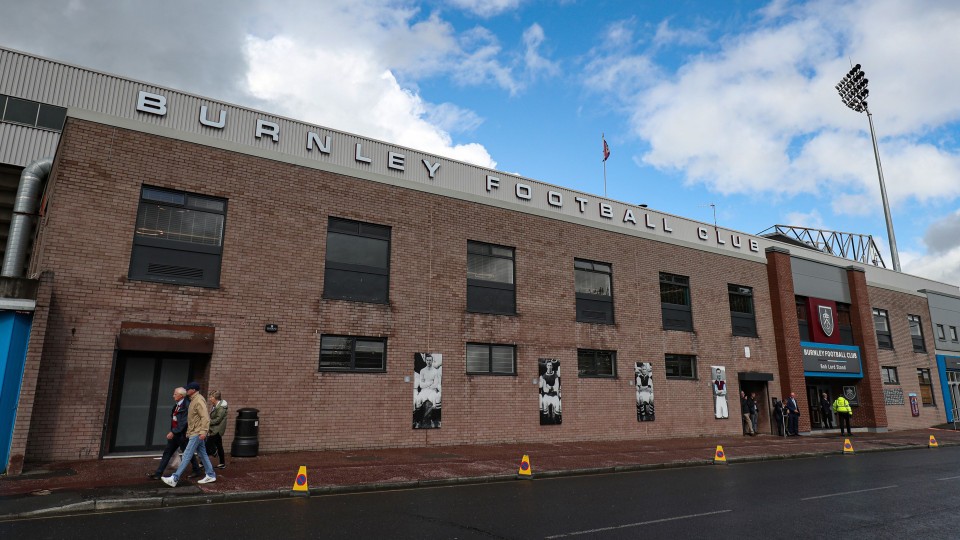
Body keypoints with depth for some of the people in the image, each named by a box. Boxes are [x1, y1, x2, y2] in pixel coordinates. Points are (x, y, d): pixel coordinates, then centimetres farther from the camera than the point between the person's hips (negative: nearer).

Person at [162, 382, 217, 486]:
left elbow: (205, 417, -24)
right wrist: (189, 432, 20)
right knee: (203, 454, 13)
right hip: (194, 433, 10)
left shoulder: (199, 401, -17)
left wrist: (203, 432, -29)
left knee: (187, 455, -8)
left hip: (197, 433, -10)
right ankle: (210, 475, 19)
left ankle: (174, 479, -6)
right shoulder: (194, 400, 15)